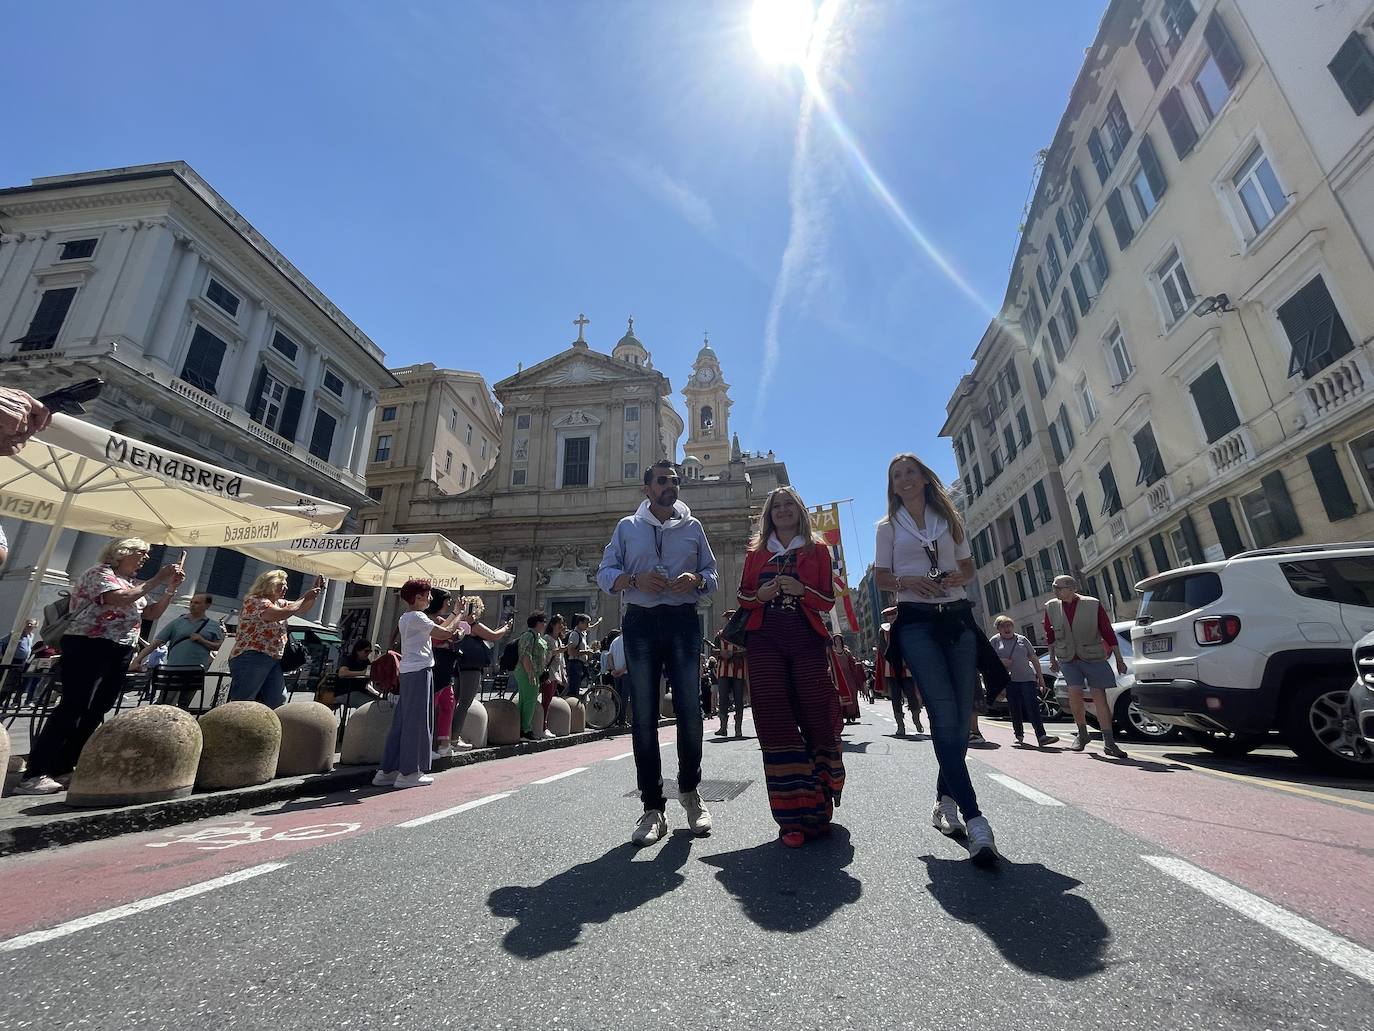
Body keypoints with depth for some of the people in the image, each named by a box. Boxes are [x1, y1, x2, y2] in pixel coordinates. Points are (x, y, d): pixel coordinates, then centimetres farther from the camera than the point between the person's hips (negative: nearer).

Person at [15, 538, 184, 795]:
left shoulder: (132, 583, 19)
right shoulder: (100, 572, -5)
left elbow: (152, 614, 18)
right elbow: (122, 599, -23)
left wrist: (171, 588, 6)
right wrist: (156, 580, -17)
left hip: (120, 655, 8)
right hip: (89, 648, -8)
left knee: (96, 712, 6)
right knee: (72, 708, -13)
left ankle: (63, 767, 13)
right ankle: (34, 774, -10)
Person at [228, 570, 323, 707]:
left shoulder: (279, 603, 17)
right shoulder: (255, 601, -10)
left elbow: (302, 609, 24)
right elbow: (282, 614, -24)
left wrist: (315, 591, 11)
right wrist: (305, 597, -15)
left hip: (274, 661, 9)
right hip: (251, 659, -9)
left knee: (278, 703, 7)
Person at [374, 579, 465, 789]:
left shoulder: (404, 618, 17)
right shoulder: (417, 617, -13)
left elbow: (436, 630, 20)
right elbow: (445, 633, -14)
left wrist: (454, 614, 21)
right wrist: (459, 616, 0)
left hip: (407, 671, 10)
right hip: (420, 671, -10)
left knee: (401, 721, 12)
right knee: (417, 722, -3)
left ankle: (386, 771, 17)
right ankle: (409, 773, 2)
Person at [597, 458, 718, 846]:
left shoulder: (692, 527, 15)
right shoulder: (627, 527, 12)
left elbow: (712, 574, 14)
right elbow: (604, 573, 7)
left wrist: (696, 580, -9)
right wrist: (635, 579, -13)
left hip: (683, 622, 1)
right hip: (641, 622, 0)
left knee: (689, 710, 1)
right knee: (644, 716, 1)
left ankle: (689, 789, 25)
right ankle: (653, 808, 10)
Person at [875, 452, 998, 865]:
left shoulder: (950, 520, 17)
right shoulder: (888, 527, 10)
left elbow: (969, 568, 18)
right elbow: (882, 578, 8)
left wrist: (955, 577, -5)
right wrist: (907, 582, -12)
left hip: (957, 617, 3)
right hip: (916, 621, -3)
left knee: (962, 714, 3)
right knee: (945, 715, -14)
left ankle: (945, 800, 20)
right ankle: (973, 817, -14)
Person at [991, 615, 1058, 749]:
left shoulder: (1022, 639, 12)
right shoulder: (994, 641, 6)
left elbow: (1034, 659, 15)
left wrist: (1040, 677, 11)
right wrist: (1000, 662, -11)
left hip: (1027, 678, 1)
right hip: (1008, 681, 0)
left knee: (1033, 707, -11)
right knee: (1015, 710, 5)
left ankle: (1041, 736, -15)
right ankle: (1019, 735, 20)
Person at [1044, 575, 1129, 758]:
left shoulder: (1093, 605, -8)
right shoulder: (1051, 607, 0)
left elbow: (1108, 633, -2)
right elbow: (1050, 635, 13)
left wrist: (1119, 660, 0)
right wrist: (1052, 659, 17)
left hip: (1093, 657, -1)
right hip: (1068, 659, 2)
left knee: (1099, 696, -3)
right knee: (1075, 693, -11)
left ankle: (1109, 743, 4)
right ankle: (1082, 734, 10)